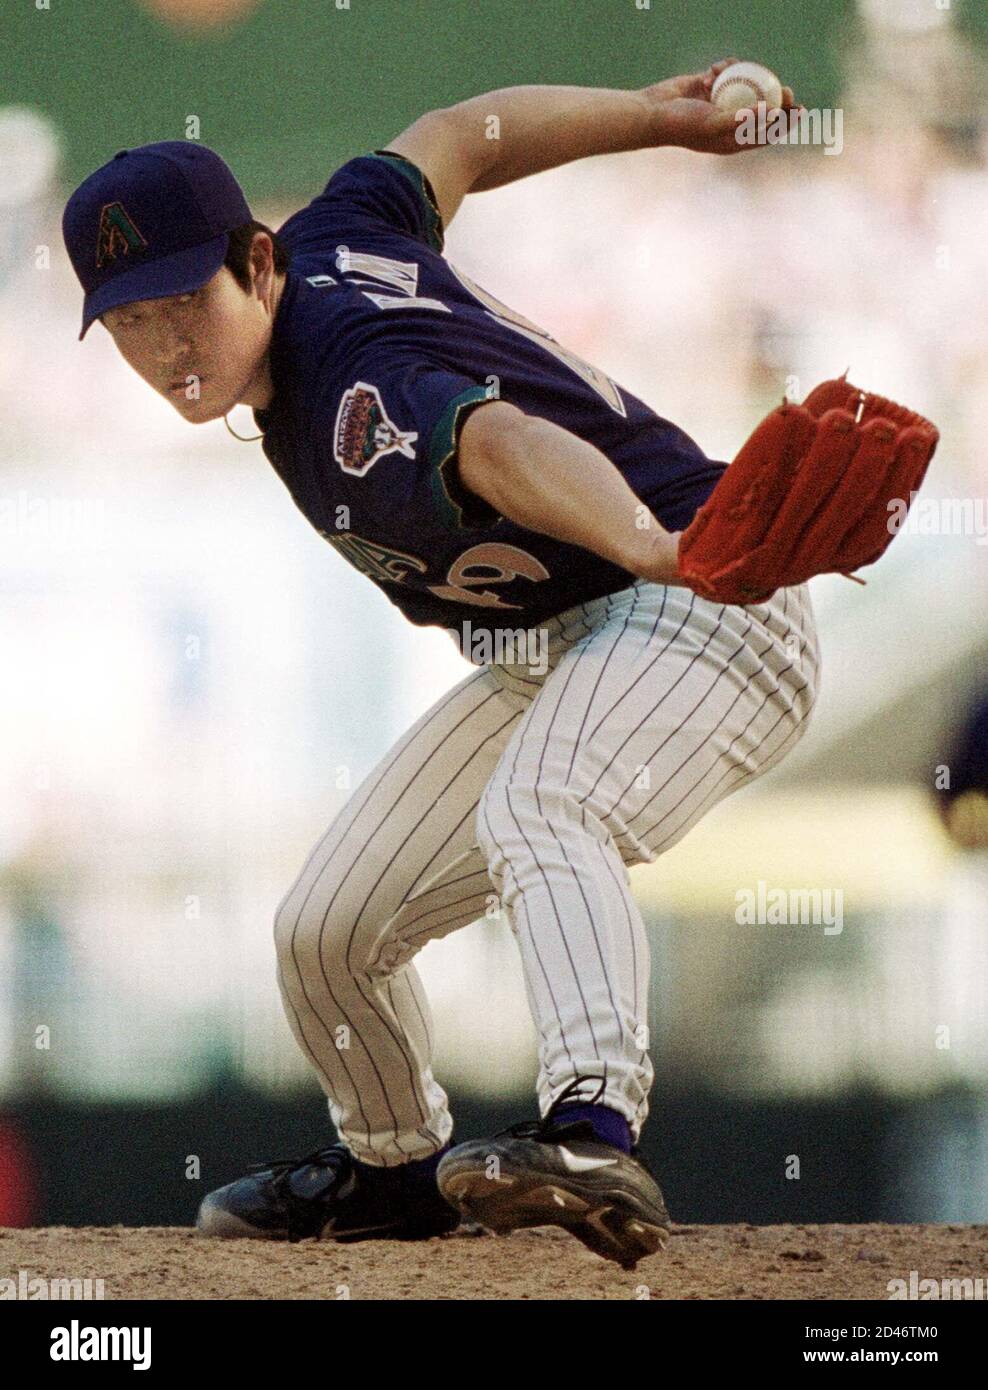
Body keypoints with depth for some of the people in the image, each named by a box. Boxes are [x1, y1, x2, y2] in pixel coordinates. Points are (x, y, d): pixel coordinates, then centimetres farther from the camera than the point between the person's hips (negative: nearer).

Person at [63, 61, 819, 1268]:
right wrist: (656, 118, 25)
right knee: (328, 932, 11)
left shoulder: (352, 407, -32)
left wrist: (654, 549, -71)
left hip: (694, 604, -10)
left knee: (536, 819, -41)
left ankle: (595, 1139, -63)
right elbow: (463, 136, 12)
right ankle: (396, 1169, 38)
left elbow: (499, 443, -52)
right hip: (542, 661, 10)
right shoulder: (333, 235, -3)